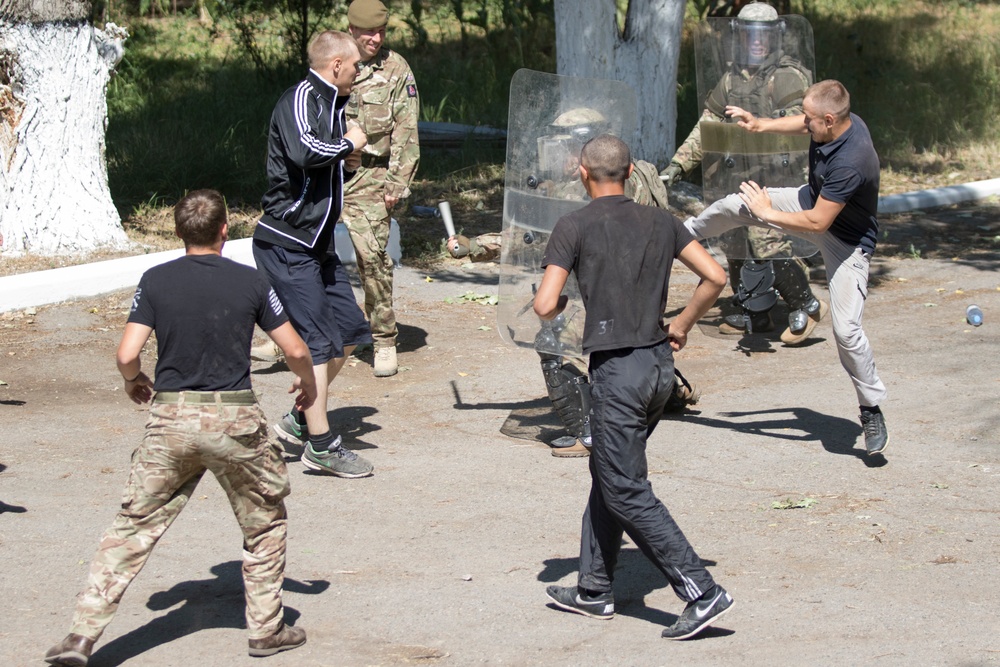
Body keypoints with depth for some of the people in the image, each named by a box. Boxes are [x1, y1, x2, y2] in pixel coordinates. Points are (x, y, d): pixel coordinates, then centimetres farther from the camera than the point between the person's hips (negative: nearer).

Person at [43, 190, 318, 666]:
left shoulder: (155, 281, -1)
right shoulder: (250, 282, 0)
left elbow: (127, 355, -6)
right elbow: (295, 350, 3)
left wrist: (135, 383, 17)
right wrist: (307, 383, 25)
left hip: (170, 419, 1)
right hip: (236, 421, -1)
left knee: (134, 526, 4)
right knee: (265, 522, 19)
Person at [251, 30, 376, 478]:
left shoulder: (329, 105, 17)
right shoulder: (301, 100, -14)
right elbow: (303, 152, -34)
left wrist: (346, 165, 6)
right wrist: (349, 144, -17)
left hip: (317, 243, 10)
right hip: (287, 243, -10)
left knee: (349, 331, 11)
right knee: (317, 340, -8)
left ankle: (300, 420, 20)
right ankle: (320, 446, -3)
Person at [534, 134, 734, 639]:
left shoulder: (575, 227, -6)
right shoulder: (661, 223, 9)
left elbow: (544, 306, -11)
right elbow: (715, 277, 5)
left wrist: (558, 306, 12)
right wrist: (682, 325, 17)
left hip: (617, 369, -7)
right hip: (660, 365, 7)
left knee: (627, 492, -3)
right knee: (608, 474, 20)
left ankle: (702, 593, -11)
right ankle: (594, 589, 27)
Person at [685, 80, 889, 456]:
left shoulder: (850, 162, -40)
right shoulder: (833, 123, -16)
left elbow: (818, 222, -32)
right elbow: (804, 126, 12)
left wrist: (767, 214, -20)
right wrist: (759, 125, 2)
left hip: (847, 241, -8)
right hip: (814, 200, 8)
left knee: (846, 329, -13)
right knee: (737, 204, 8)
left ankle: (872, 410, 5)